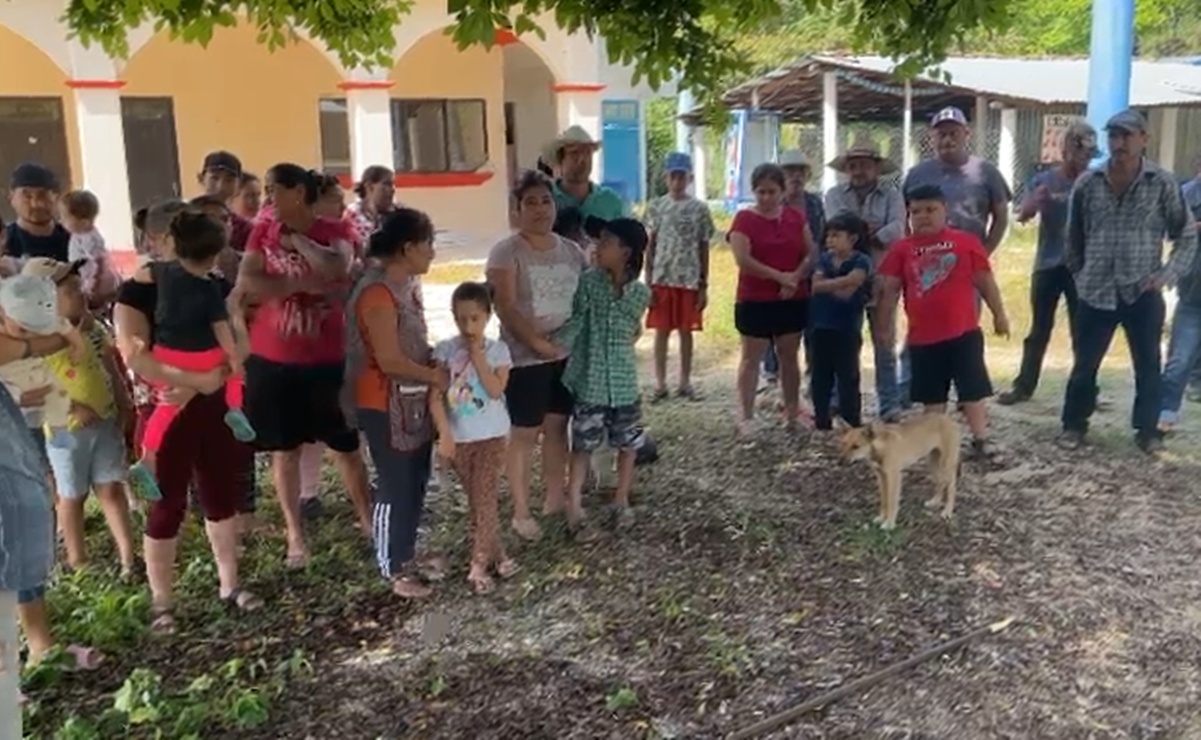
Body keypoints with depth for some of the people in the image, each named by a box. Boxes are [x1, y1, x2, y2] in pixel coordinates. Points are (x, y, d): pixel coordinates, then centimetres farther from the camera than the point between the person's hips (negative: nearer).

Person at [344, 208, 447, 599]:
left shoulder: (406, 285, 7)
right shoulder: (378, 292, -22)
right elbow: (390, 361, -24)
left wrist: (436, 371, 1)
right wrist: (436, 376, -12)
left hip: (413, 401, 9)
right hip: (386, 405, -9)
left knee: (416, 480, 18)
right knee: (395, 486, 2)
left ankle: (406, 553, 34)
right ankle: (392, 568, 18)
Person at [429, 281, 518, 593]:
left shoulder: (497, 350, -5)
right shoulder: (445, 350, -4)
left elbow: (495, 390, -17)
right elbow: (436, 395, -10)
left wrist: (477, 355, -17)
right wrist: (444, 432, -19)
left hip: (492, 435, -2)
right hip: (459, 437, 2)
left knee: (485, 498, -4)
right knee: (476, 499, 11)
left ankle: (479, 565, 3)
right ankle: (495, 555, 24)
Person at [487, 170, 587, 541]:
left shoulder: (572, 251, 7)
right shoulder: (506, 252, -10)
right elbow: (506, 309, -17)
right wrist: (538, 343, -21)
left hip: (567, 355, 6)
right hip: (524, 359, -5)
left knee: (557, 426, 15)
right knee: (525, 433, 1)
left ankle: (555, 499, 30)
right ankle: (521, 512, 12)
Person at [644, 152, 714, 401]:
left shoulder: (700, 209, 3)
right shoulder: (656, 207, 2)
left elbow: (704, 249, 5)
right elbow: (650, 246, 3)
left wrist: (704, 285, 1)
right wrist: (648, 282, -3)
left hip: (690, 280, 0)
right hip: (662, 279, 0)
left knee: (686, 331, 7)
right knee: (661, 331, 4)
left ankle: (685, 382, 18)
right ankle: (660, 383, 12)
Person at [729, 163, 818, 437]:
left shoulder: (796, 217, 7)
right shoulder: (744, 219, -7)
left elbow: (812, 253, 5)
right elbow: (743, 260, -16)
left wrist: (796, 277, -12)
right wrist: (780, 276, -16)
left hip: (793, 299, 4)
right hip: (754, 301, -4)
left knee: (789, 357, 11)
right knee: (751, 358, -1)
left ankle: (792, 412, 21)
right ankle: (745, 417, 0)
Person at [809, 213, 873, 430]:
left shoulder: (861, 261, -9)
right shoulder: (824, 259, 8)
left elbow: (847, 291, -21)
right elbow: (816, 286, -5)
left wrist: (827, 284, -11)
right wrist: (840, 284, -15)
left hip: (847, 329, -5)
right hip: (821, 327, 5)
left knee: (848, 377, 0)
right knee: (820, 377, 11)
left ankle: (852, 425, 7)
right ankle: (822, 421, 21)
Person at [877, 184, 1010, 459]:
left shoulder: (966, 242, -2)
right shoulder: (902, 249, 0)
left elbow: (985, 281, 3)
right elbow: (890, 289, 4)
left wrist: (999, 315, 6)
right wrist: (885, 326, 3)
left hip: (964, 332, -1)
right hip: (923, 336, 2)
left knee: (972, 389, 5)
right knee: (932, 395, 12)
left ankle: (981, 439, 15)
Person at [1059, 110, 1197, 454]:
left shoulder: (1163, 184, -4)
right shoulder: (1087, 184, 0)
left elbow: (1187, 235, 2)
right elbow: (1074, 237, 10)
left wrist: (1167, 275, -9)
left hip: (1143, 294, -1)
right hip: (1095, 293, 1)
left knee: (1148, 366, 9)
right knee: (1084, 364, 8)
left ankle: (1148, 431, 24)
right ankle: (1074, 424, 25)